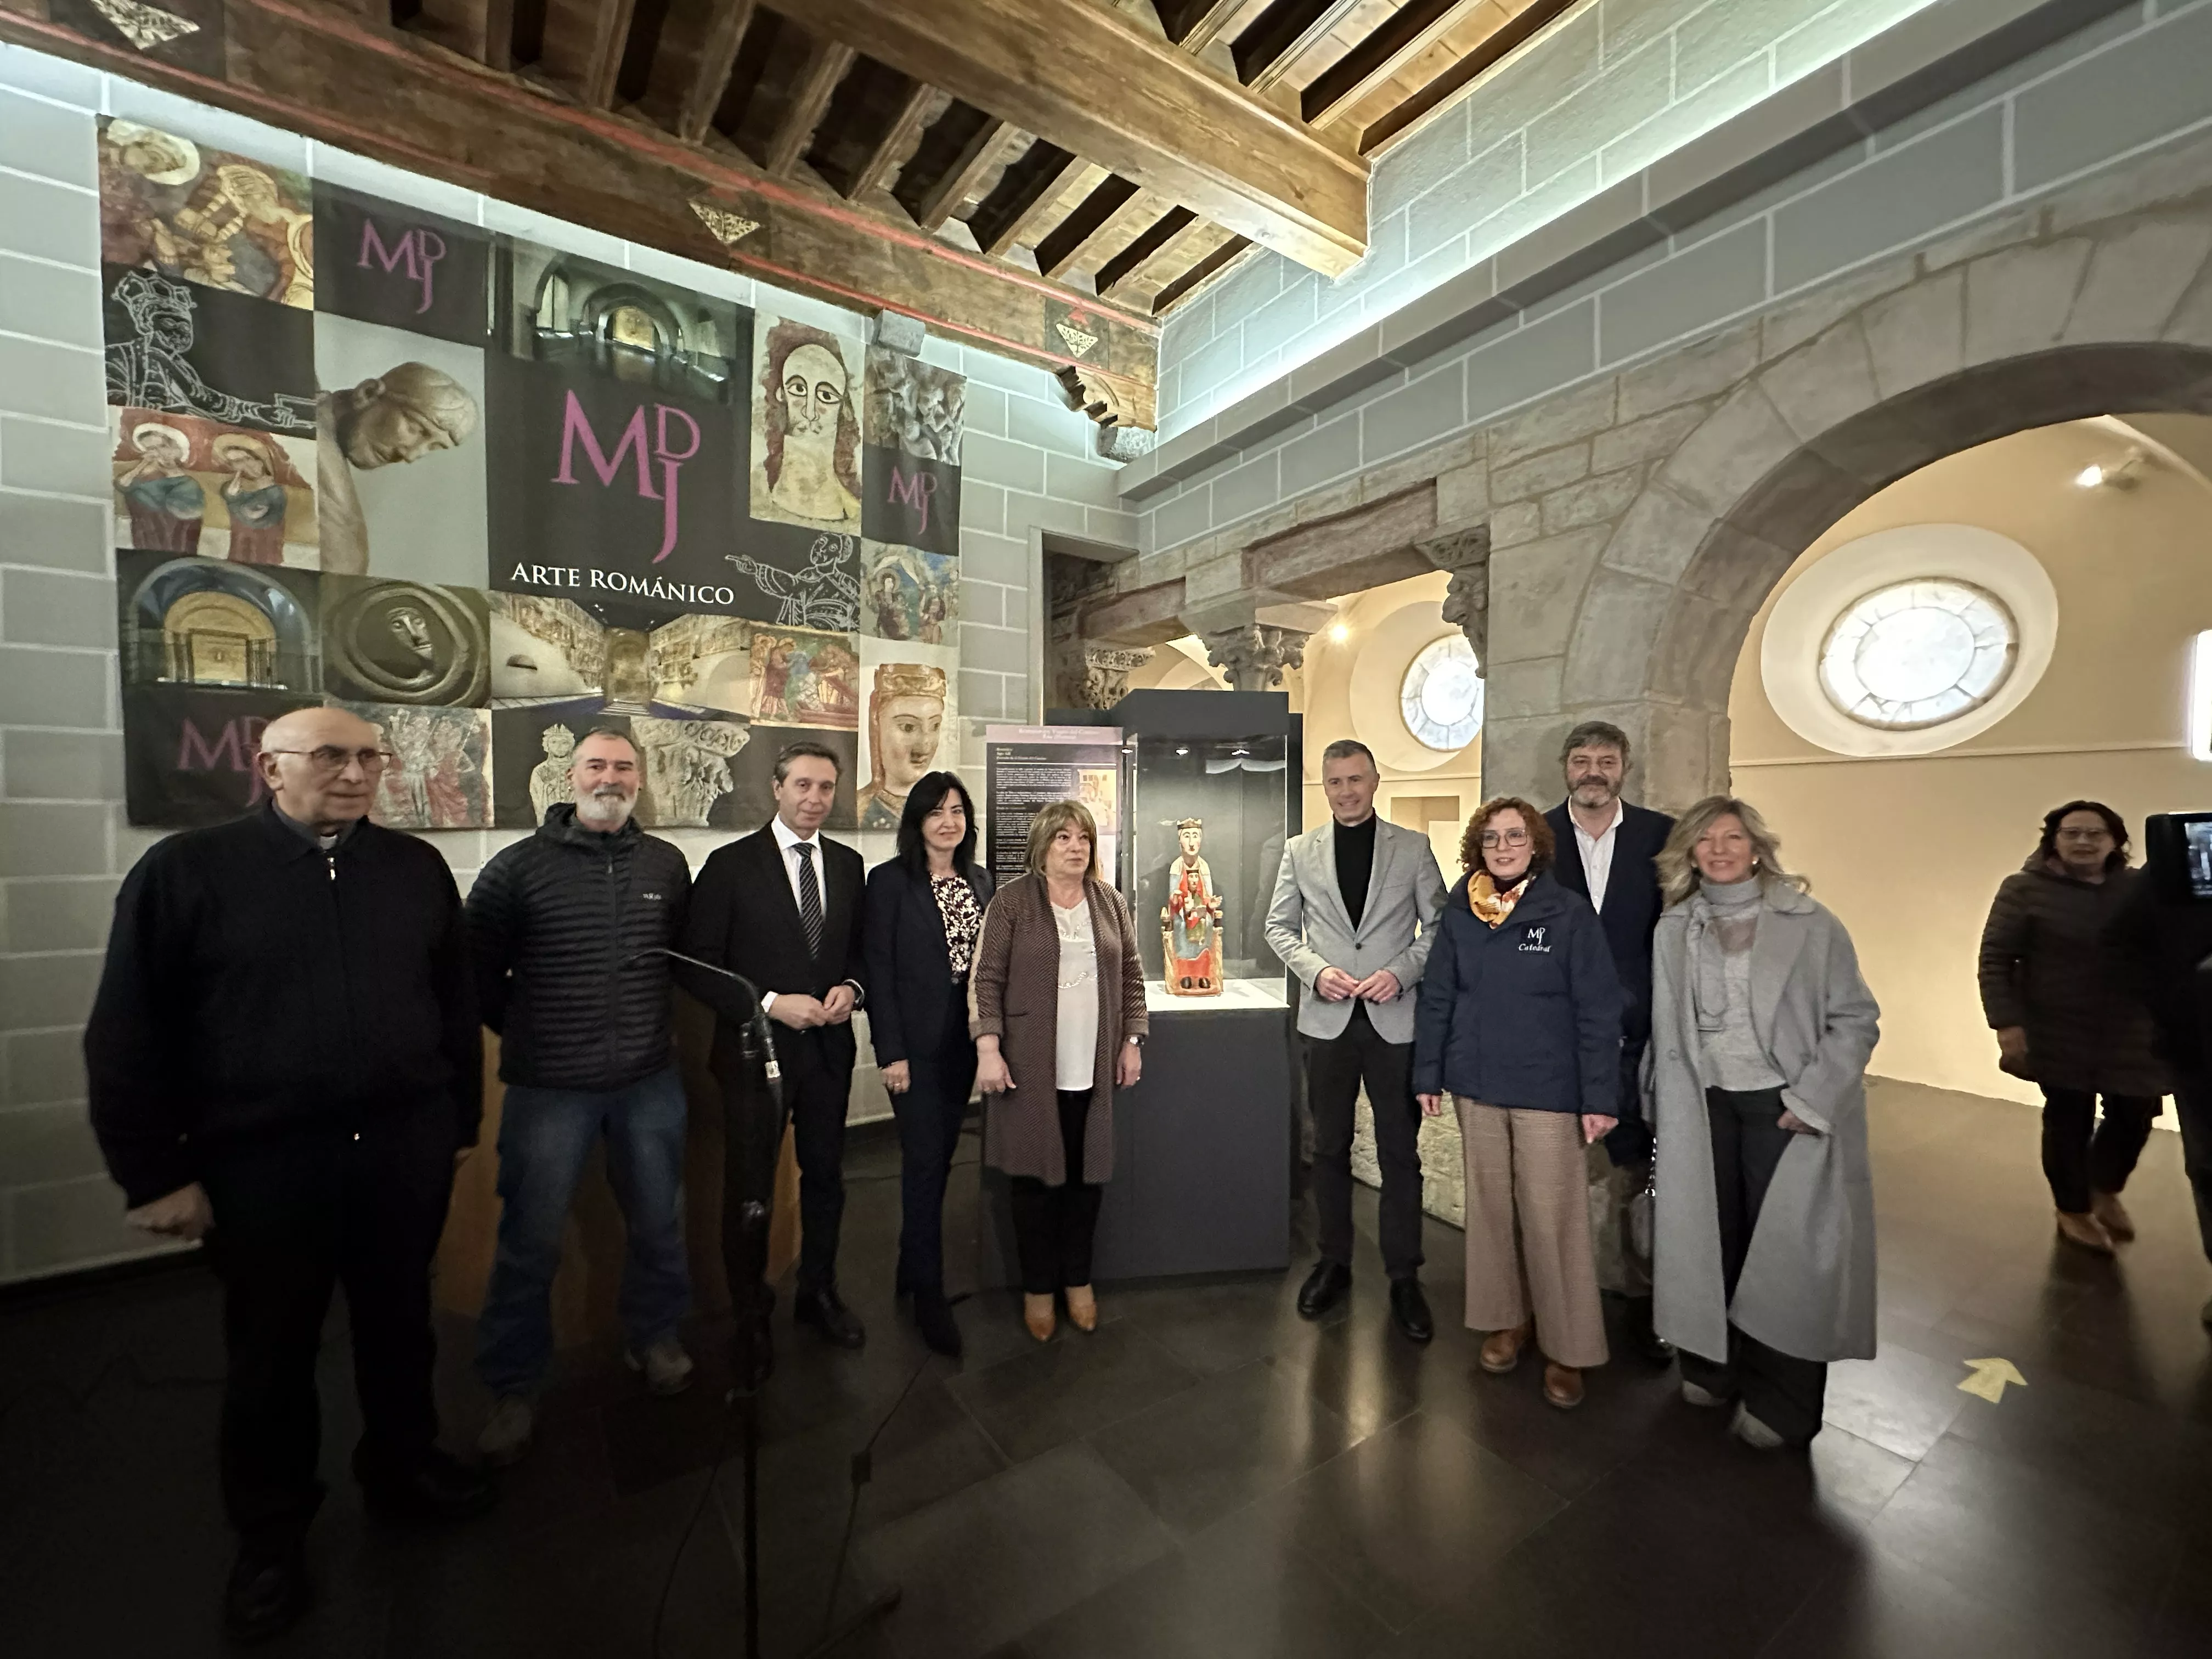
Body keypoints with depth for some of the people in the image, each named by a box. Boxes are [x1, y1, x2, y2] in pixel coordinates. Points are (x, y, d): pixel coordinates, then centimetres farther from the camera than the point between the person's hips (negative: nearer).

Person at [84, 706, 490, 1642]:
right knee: (271, 1351, 15)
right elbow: (128, 1034, -4)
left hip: (404, 1146, 3)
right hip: (262, 1160, -2)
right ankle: (270, 1532, 38)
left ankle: (402, 1464, 42)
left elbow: (455, 1003, 7)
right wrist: (153, 1174, -6)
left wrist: (463, 1121, 8)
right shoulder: (185, 871, -5)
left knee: (400, 1322, 18)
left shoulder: (416, 869, 2)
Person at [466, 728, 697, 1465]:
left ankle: (653, 1337, 39)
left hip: (650, 1080, 3)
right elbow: (476, 966, 3)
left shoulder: (667, 864, 2)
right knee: (531, 1243, 9)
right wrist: (523, 1030, 4)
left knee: (659, 1224, 15)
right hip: (549, 1086, -2)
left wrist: (659, 1021, 8)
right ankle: (513, 1389, 31)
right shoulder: (519, 866, -5)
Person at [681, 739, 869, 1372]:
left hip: (830, 1047, 4)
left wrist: (851, 987, -9)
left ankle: (818, 1294, 40)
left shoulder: (848, 864, 4)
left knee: (825, 1174, 17)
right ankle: (750, 1313, 36)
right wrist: (771, 1004, -19)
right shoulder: (730, 864, -9)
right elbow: (697, 964, -11)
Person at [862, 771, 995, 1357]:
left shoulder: (979, 880, 7)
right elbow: (880, 970, -10)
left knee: (941, 1156, 14)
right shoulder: (890, 881, -9)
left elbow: (988, 960, 8)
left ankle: (913, 1266, 34)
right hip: (917, 1042, -5)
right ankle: (930, 1293, 18)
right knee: (924, 1161, 2)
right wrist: (890, 1051, -13)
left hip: (965, 1039, 5)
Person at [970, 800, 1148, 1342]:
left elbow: (1131, 976, 11)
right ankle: (1037, 1288, 26)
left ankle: (1079, 1280, 30)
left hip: (1094, 1067, 3)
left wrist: (1132, 1041, 7)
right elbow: (986, 979, -5)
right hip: (1031, 1067, -3)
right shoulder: (1012, 901, -3)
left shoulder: (1110, 902, 8)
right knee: (1036, 1174, 7)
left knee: (1086, 1174, 10)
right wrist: (989, 1049, -12)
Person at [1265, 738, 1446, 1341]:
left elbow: (1440, 926, 1)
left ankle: (1404, 1278, 24)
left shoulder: (1414, 848, 0)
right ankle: (1334, 1263, 31)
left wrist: (1401, 973, -14)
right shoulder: (1300, 851, 3)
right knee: (1330, 1149, 13)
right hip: (1327, 1018, 1)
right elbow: (1279, 928, 6)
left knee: (1401, 1153, 7)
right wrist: (1315, 971, -10)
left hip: (1394, 1019, -1)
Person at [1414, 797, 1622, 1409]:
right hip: (1477, 1086, 3)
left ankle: (1567, 1348, 21)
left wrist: (1600, 1097, -11)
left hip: (1548, 1090, -3)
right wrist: (1428, 1075, 4)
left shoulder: (1570, 912, -7)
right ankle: (1507, 1319, 32)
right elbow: (1437, 997, 6)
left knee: (1552, 1217, 2)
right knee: (1490, 1205, 13)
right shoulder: (1459, 914, 2)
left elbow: (1598, 1010, -7)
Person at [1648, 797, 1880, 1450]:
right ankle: (1713, 1365, 28)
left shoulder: (1810, 925, -4)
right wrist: (1664, 1108, 3)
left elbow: (1855, 1019, -4)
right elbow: (1666, 1030, 6)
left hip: (1785, 1107, -2)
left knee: (1784, 1247, 3)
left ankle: (1783, 1400, 20)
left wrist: (1812, 1098, -13)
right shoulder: (1674, 931, 4)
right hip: (1705, 1106, 3)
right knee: (1710, 1238, 10)